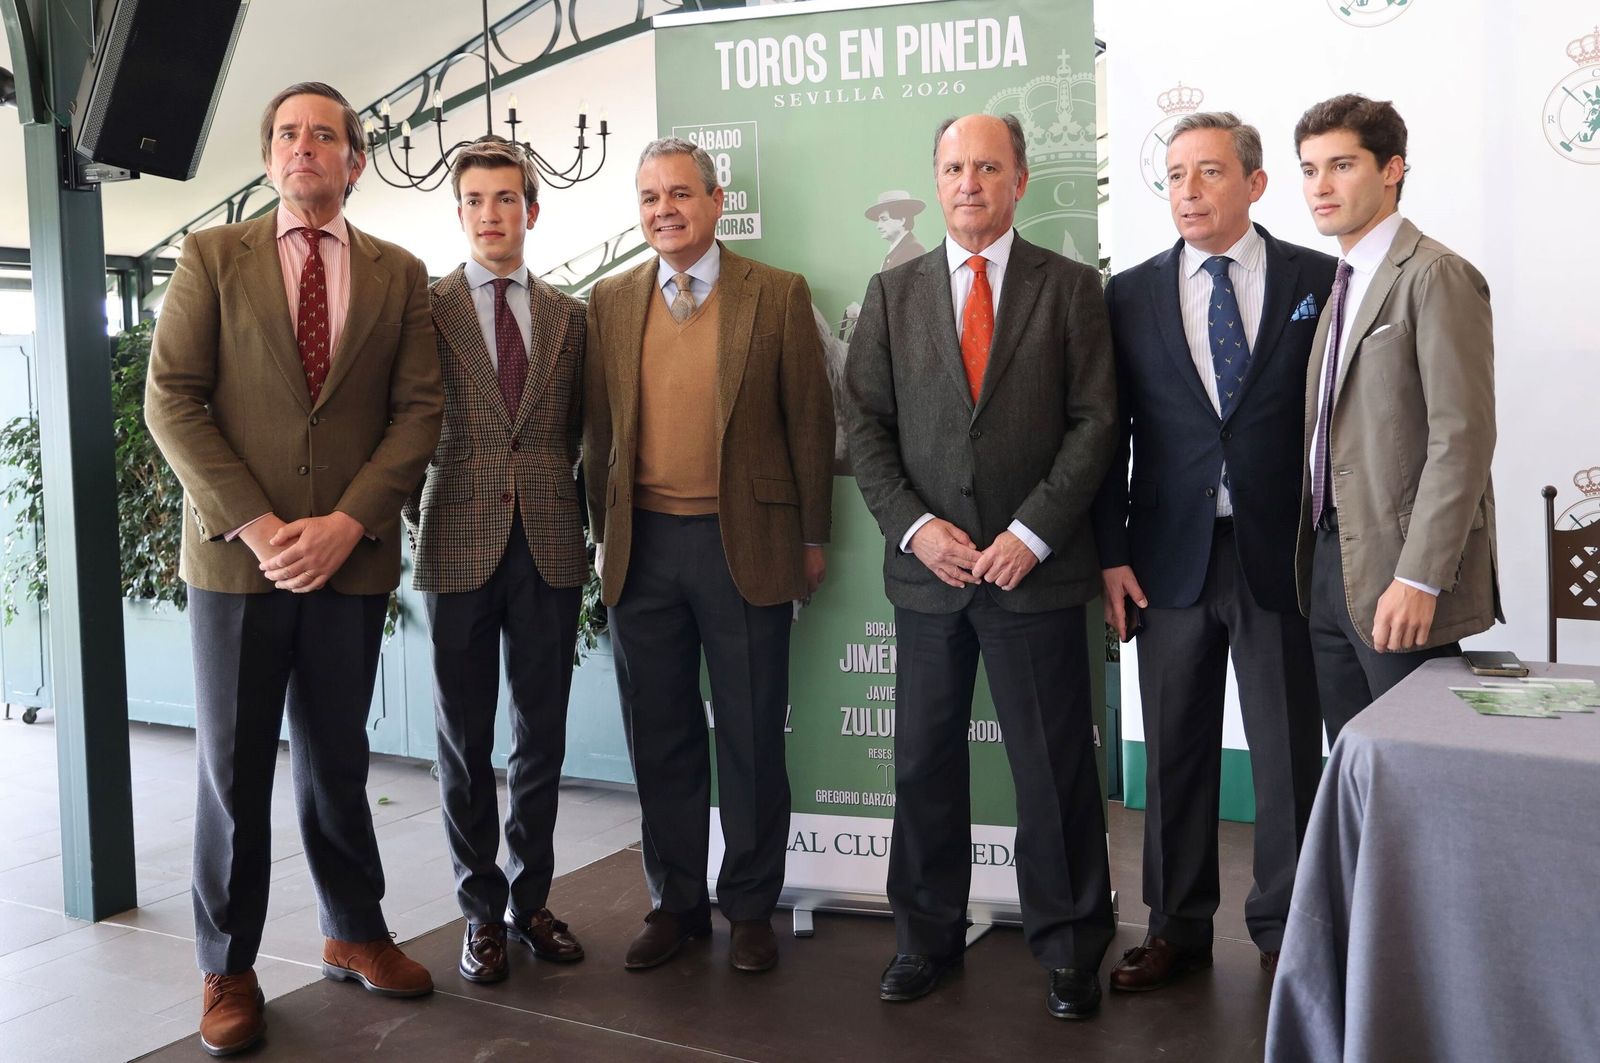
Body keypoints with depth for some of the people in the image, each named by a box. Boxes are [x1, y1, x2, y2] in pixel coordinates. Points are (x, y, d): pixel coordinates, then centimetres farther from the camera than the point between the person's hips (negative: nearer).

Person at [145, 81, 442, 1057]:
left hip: (352, 556, 1)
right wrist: (257, 525, -11)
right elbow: (172, 400, -2)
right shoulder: (213, 256, 5)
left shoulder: (399, 274, 9)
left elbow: (418, 411, 2)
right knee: (235, 768, 4)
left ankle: (355, 934, 28)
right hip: (236, 554, -1)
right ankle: (229, 968, 18)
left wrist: (345, 524, -10)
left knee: (336, 759, 12)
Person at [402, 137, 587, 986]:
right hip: (461, 546, -2)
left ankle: (529, 900, 21)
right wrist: (418, 523, 2)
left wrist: (570, 511, 8)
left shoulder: (569, 315, 11)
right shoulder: (426, 308, 3)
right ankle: (482, 911, 16)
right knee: (465, 739, 4)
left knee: (542, 733, 8)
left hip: (549, 546, 2)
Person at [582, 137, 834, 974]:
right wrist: (605, 535, 9)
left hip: (745, 544, -2)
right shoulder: (608, 303, 8)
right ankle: (674, 900, 25)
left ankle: (750, 905, 22)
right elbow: (597, 430, 10)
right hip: (643, 549, 3)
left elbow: (809, 422, 1)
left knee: (751, 736, 7)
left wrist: (813, 538, 1)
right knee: (660, 738, 11)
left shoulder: (778, 296, 0)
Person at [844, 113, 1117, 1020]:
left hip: (1036, 564, -2)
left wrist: (1032, 532, -12)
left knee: (1056, 766, 4)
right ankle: (927, 935, 24)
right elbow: (867, 425, 6)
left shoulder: (1071, 288, 3)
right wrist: (914, 525, -8)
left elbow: (1095, 422, -3)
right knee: (925, 763, 10)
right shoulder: (893, 293, 9)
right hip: (928, 565, 3)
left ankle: (1070, 946, 19)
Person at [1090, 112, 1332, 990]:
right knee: (1175, 751, 11)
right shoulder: (1130, 295, 5)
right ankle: (1177, 926, 25)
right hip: (1171, 555, 2)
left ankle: (1283, 931, 23)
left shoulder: (1321, 283, 1)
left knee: (1289, 752, 6)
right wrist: (1111, 554, -2)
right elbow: (1109, 433, 4)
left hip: (1283, 554, -1)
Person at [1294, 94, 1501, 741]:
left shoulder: (1436, 276, -11)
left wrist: (1418, 579, -21)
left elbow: (1463, 438, -18)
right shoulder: (1340, 285, 17)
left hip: (1397, 571, -8)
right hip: (1330, 565, 8)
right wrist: (1313, 554, 9)